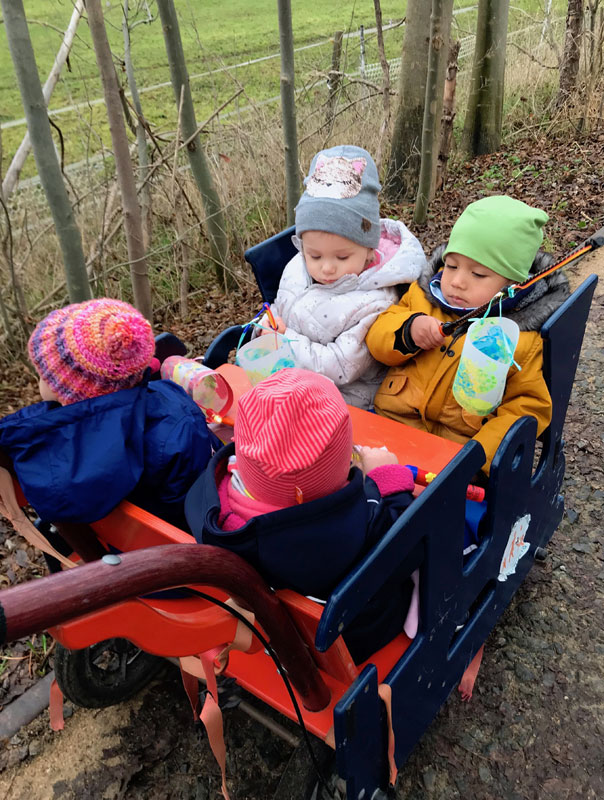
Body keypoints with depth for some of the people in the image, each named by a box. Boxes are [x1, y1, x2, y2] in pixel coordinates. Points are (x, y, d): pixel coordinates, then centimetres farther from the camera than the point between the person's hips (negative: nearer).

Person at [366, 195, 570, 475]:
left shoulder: (522, 340, -2)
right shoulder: (424, 295, 8)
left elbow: (528, 406, 0)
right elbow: (378, 340, 9)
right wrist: (408, 331, -15)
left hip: (459, 444, -3)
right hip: (394, 422, 3)